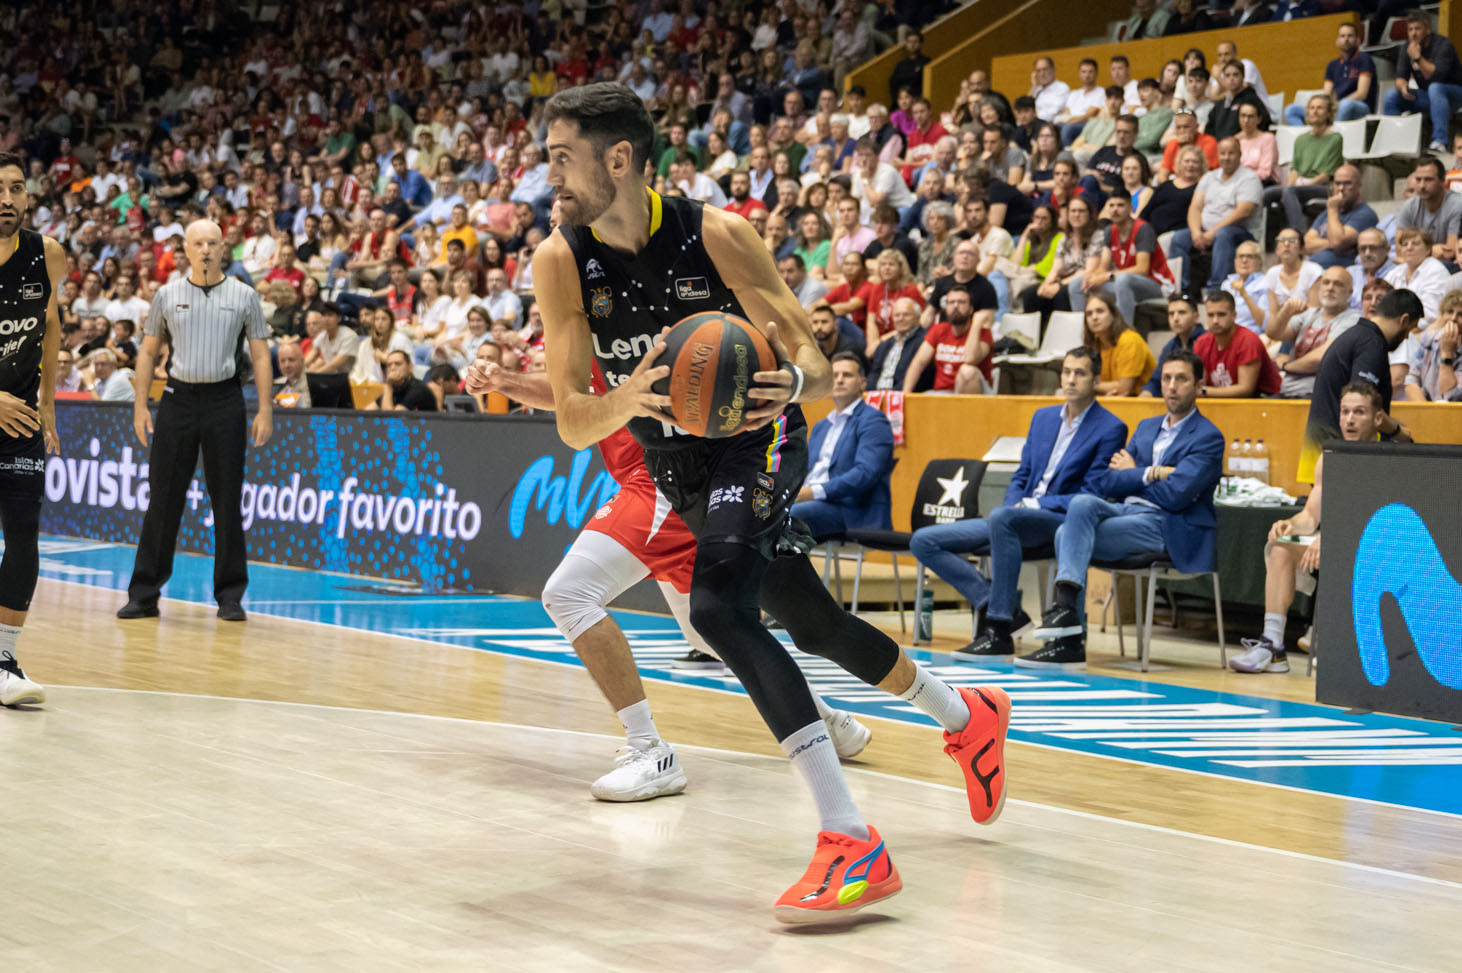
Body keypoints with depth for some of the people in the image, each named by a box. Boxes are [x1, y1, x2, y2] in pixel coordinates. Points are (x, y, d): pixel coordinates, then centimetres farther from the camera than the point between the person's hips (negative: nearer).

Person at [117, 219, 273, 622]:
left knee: (227, 501, 2)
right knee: (163, 500, 2)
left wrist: (265, 410, -4)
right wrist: (140, 406, 1)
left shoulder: (243, 295, 3)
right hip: (178, 397, 1)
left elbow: (260, 355, 3)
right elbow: (148, 351, 9)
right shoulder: (167, 295, 6)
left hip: (224, 399, -1)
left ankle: (230, 596, 10)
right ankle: (144, 595, 8)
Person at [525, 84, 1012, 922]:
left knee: (720, 608, -30)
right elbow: (573, 424, -16)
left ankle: (853, 843, -30)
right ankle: (968, 719, 46)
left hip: (755, 439, -6)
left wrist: (793, 380, -42)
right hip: (677, 465, 6)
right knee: (812, 624, 18)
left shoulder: (715, 235, -22)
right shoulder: (562, 262, -13)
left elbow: (817, 366, -17)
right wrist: (624, 401, -39)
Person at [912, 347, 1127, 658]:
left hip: (1061, 520, -8)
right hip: (1018, 517, 8)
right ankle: (1002, 607, -13)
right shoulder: (1043, 417, 18)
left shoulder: (1110, 429, -3)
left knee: (1002, 517, -41)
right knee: (923, 541, -5)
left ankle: (998, 631, -34)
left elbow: (1091, 495, -10)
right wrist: (1013, 505, -2)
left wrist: (1034, 505, -16)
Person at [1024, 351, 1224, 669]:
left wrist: (1133, 473, 2)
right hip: (1125, 511, 7)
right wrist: (1151, 474, -6)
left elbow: (1175, 495, -14)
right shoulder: (1147, 427, 21)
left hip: (1166, 526, -7)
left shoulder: (1208, 438, -2)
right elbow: (1107, 481, 11)